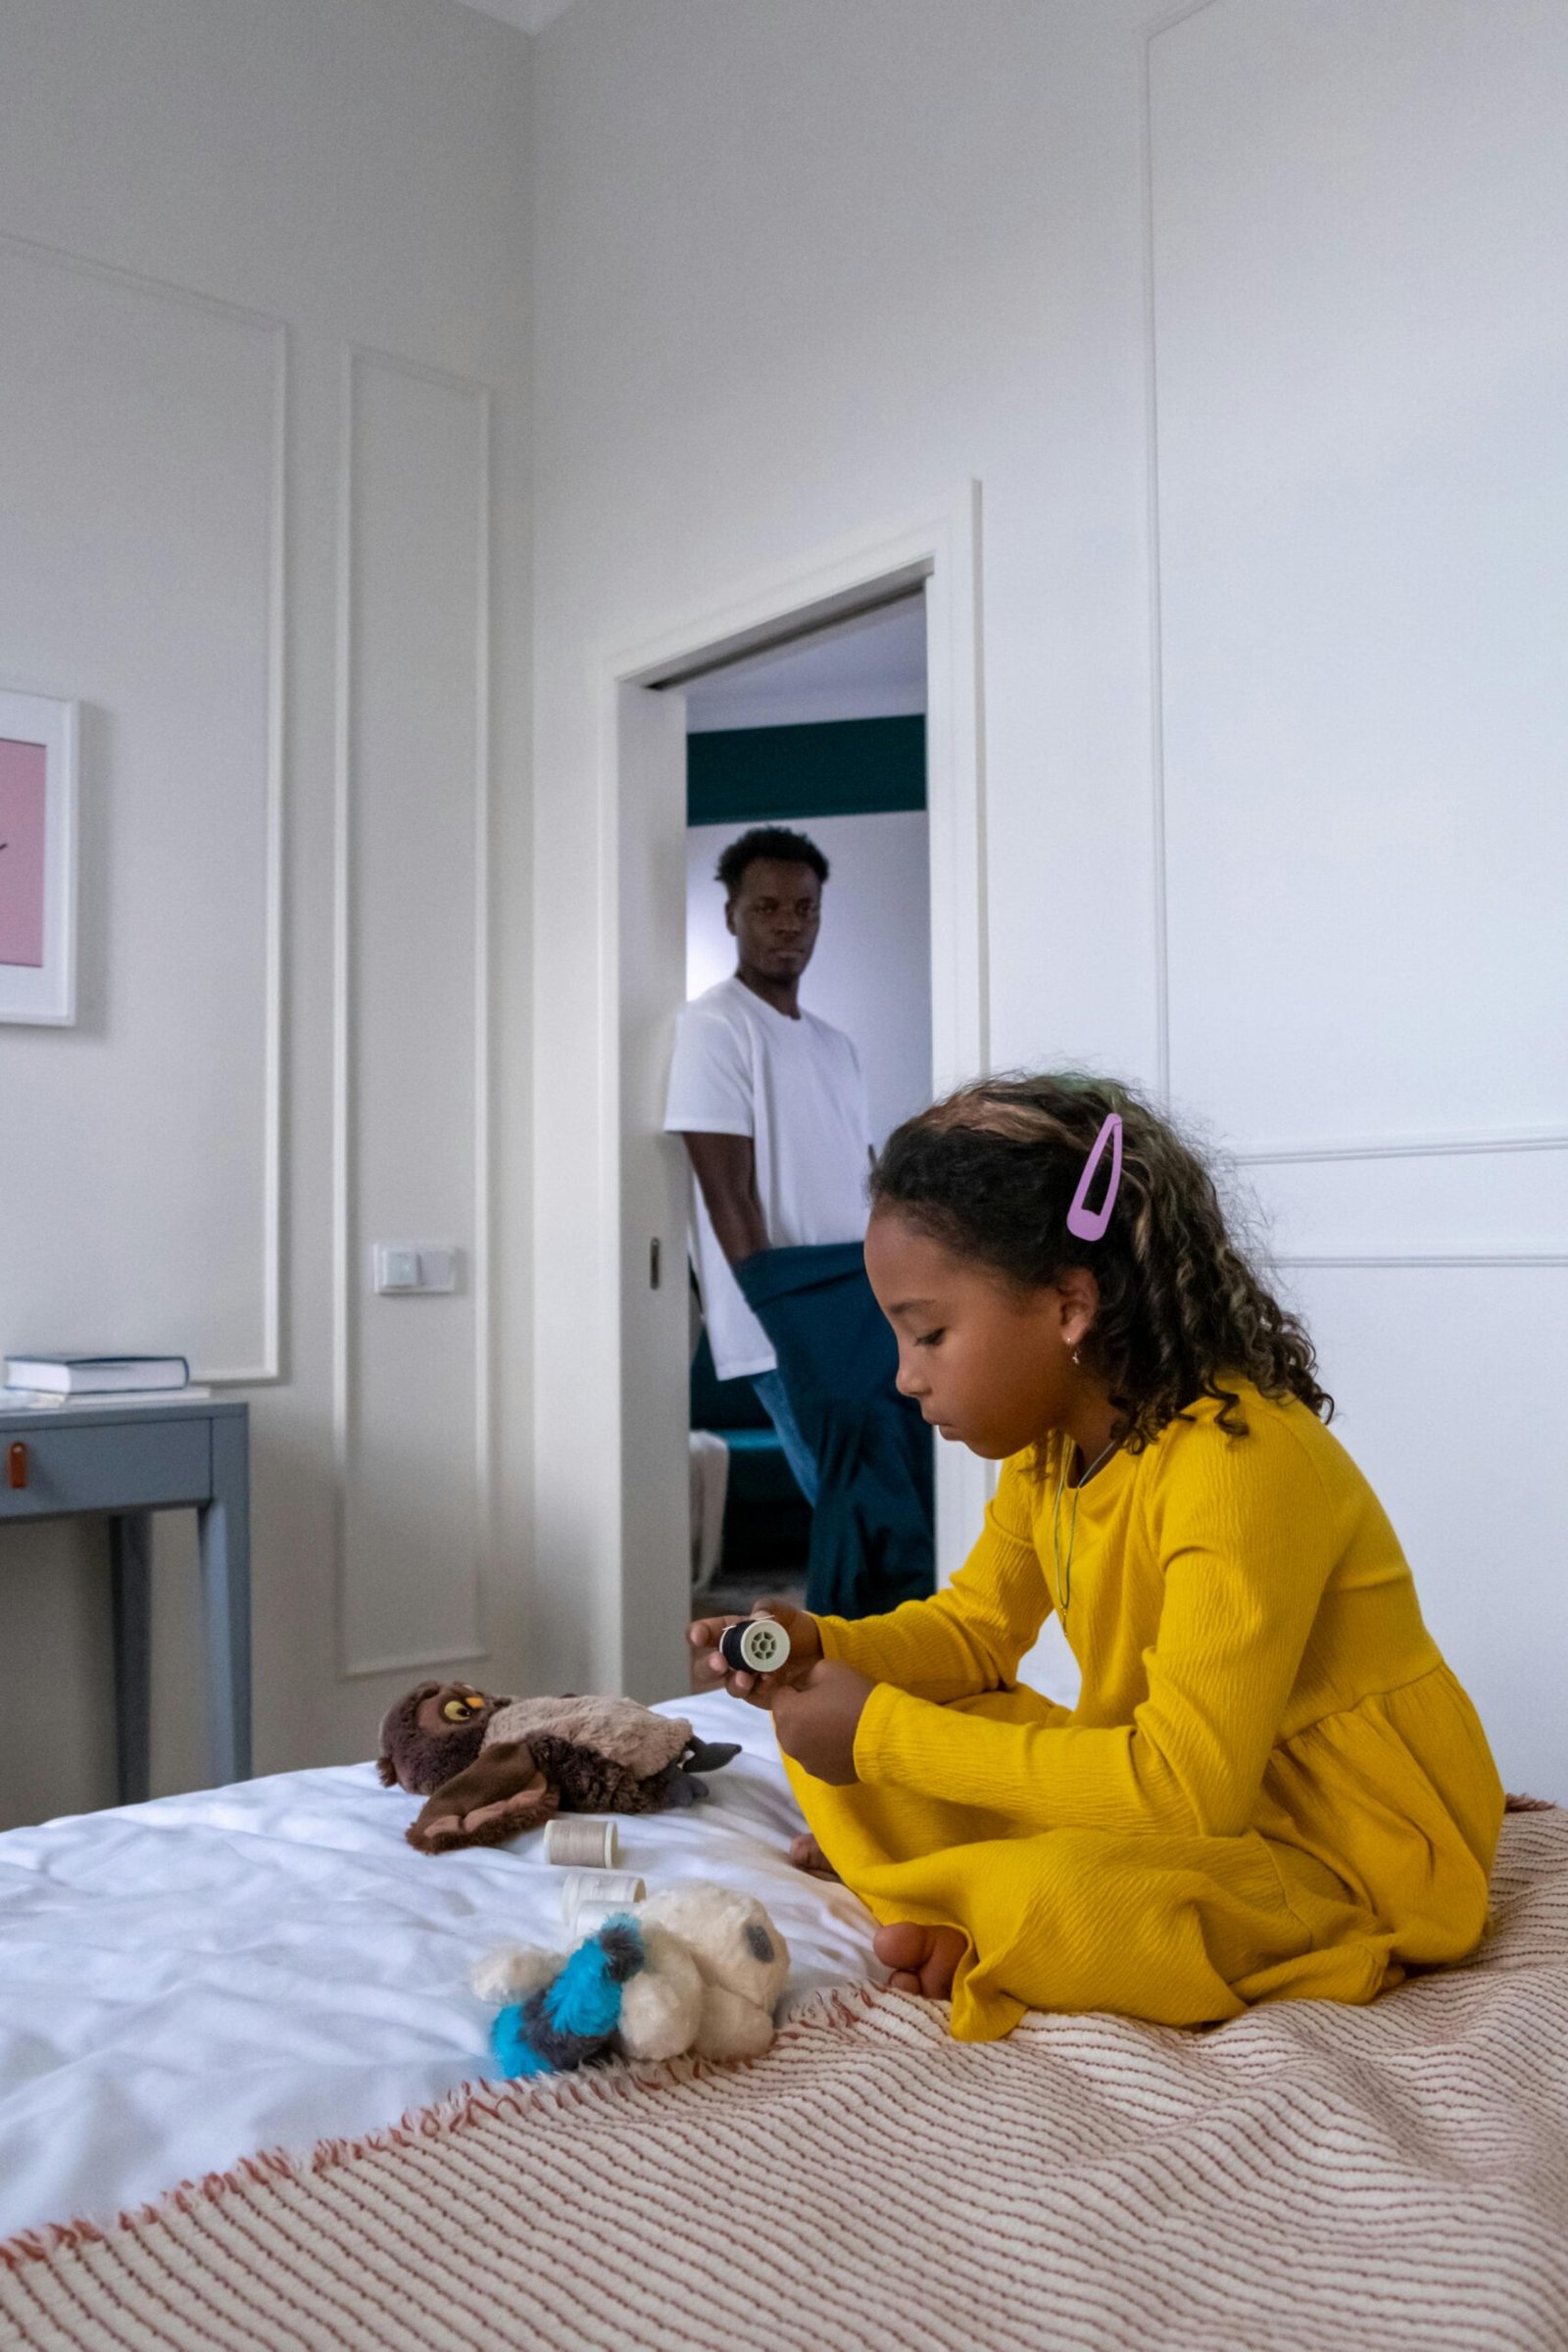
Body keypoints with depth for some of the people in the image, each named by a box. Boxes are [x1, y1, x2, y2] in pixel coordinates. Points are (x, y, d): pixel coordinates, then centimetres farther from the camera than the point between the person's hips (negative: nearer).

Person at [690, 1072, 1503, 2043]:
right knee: (838, 1733, 2)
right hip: (1185, 1786, 8)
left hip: (1351, 1857, -8)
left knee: (1072, 1905, -38)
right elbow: (976, 1626, 12)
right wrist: (820, 1647, -9)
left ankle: (972, 1925, -7)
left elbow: (1186, 1786, -32)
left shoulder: (1242, 1463, -29)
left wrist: (884, 1733, -27)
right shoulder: (1049, 1442, 0)